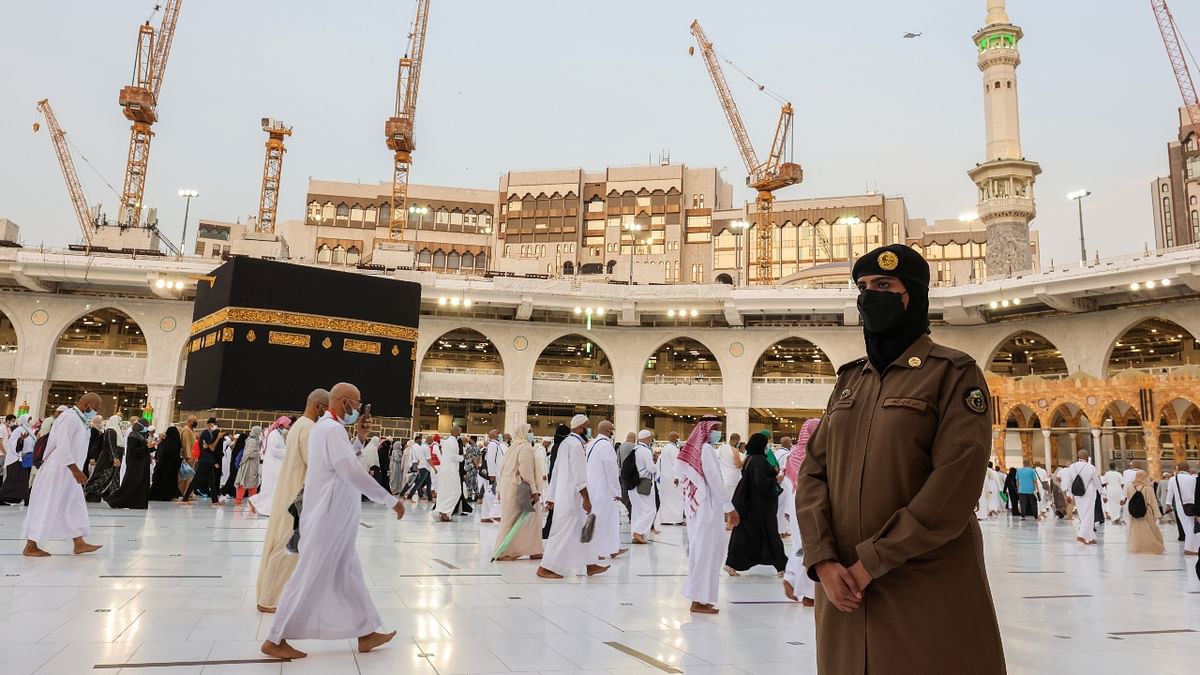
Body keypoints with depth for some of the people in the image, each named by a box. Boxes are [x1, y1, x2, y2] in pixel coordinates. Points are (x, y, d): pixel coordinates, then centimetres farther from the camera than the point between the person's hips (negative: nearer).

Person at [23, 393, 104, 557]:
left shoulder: (78, 420, 13)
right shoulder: (69, 416, -16)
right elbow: (63, 446, -24)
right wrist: (75, 469, -26)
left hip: (68, 472, 10)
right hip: (57, 470, -10)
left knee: (74, 506, 8)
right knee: (45, 507, -2)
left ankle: (79, 543, 10)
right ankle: (30, 547, 6)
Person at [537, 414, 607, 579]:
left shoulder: (565, 443, 13)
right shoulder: (576, 444, -16)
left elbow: (556, 471, 16)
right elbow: (579, 476, -20)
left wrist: (551, 497, 18)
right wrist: (586, 499, -19)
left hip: (563, 495, 10)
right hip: (571, 497, -10)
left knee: (580, 531, 14)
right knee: (563, 532, -4)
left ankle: (590, 565, 21)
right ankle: (546, 568, 0)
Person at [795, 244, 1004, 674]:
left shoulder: (954, 374, -5)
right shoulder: (849, 381, 12)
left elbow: (954, 488, -15)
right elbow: (813, 472, 5)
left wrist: (872, 561, -16)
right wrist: (823, 559, -9)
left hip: (930, 590, -5)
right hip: (846, 588, 5)